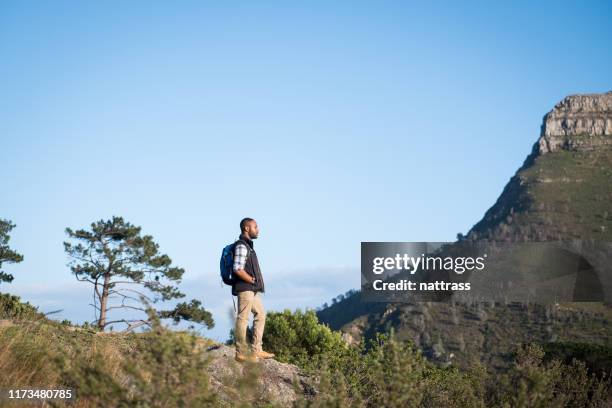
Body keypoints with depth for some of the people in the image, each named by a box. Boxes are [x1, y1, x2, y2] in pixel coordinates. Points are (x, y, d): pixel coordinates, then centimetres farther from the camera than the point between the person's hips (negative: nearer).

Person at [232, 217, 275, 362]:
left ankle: (257, 350, 15)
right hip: (244, 288, -11)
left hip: (252, 290, 11)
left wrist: (257, 282, 12)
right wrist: (253, 280, -12)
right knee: (243, 318, -7)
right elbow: (238, 269, -23)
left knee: (260, 314, 13)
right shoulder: (241, 246, -13)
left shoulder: (248, 245, 18)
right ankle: (241, 353, -4)